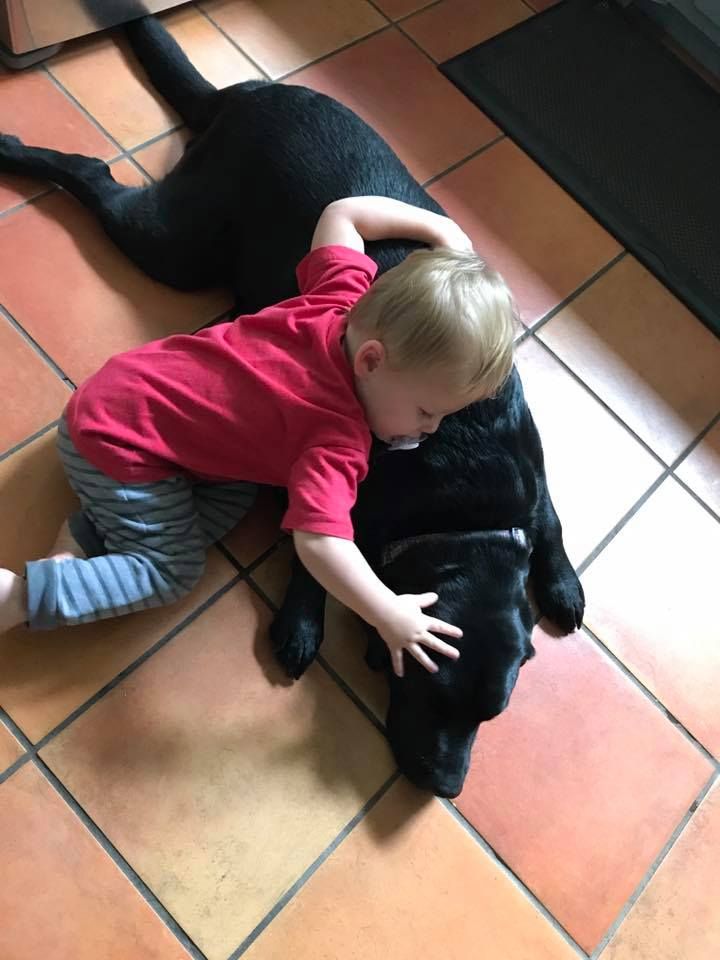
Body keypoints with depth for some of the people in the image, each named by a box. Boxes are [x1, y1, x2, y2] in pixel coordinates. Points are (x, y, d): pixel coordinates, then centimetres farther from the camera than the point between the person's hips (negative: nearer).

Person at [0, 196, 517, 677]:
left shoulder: (345, 299, -7)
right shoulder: (341, 438, -28)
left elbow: (340, 213, 6)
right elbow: (320, 542, -38)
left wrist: (441, 229, 7)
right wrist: (390, 616, -27)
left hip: (129, 386, 9)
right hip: (119, 440, -8)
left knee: (233, 498, 8)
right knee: (172, 572, 2)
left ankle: (83, 538, 7)